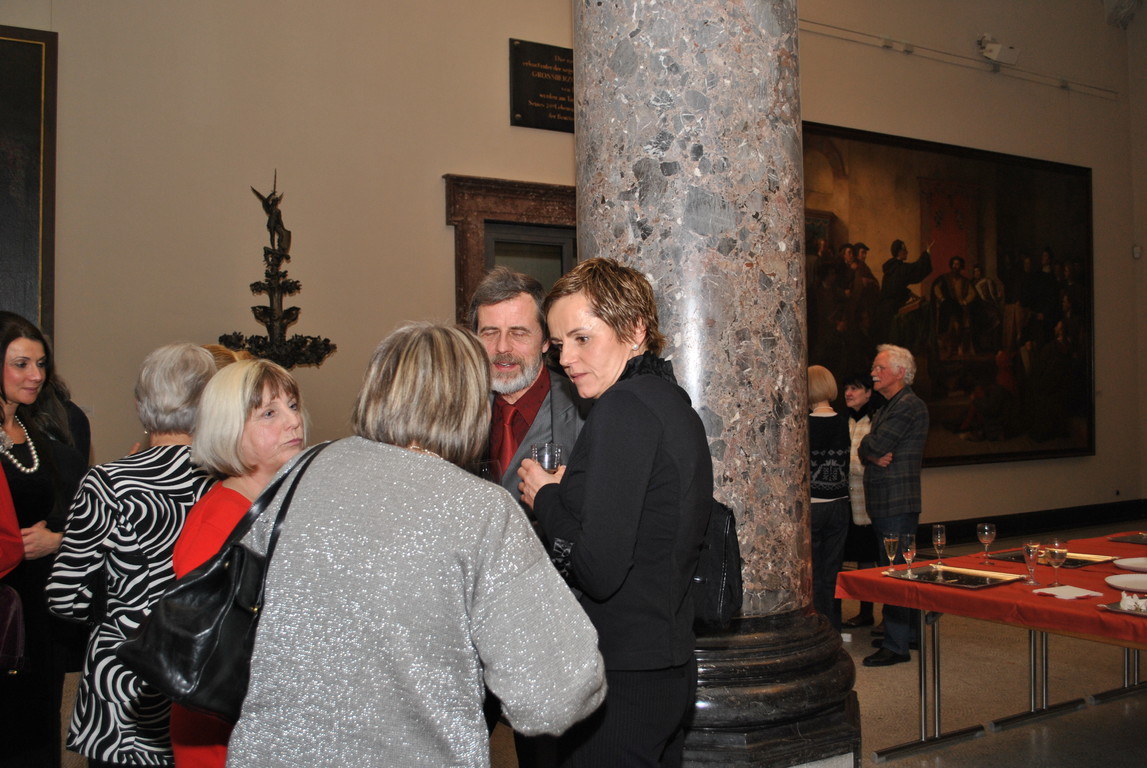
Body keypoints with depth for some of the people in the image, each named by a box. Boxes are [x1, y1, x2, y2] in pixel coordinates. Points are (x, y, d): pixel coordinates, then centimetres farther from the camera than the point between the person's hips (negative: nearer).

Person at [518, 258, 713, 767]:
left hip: (621, 684, -9)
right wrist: (564, 493, 8)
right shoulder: (674, 403, 11)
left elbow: (599, 570, -21)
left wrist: (545, 498, -6)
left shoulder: (625, 407, -17)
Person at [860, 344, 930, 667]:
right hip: (884, 503, 10)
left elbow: (872, 446, -20)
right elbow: (865, 451, 13)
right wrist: (875, 456, -8)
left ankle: (896, 646, -2)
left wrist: (871, 449, 2)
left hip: (898, 503, -10)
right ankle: (903, 633, 26)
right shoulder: (887, 408, 20)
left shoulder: (909, 406, -13)